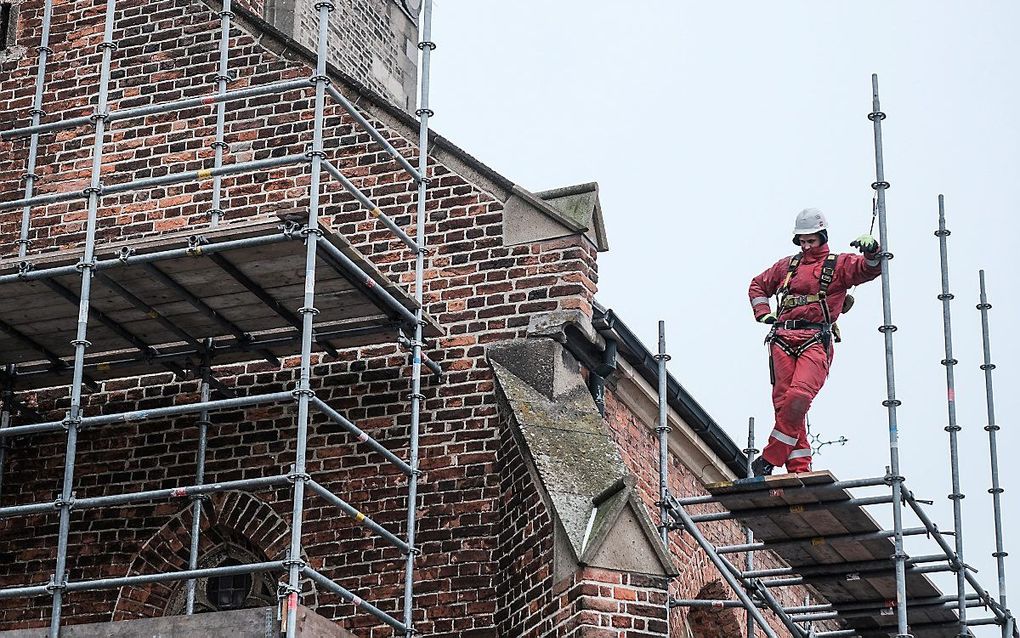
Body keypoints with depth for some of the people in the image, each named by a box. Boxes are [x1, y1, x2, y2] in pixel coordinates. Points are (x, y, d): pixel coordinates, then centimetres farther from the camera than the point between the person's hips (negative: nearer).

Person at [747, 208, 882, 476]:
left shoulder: (838, 264, 13)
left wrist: (871, 250, -24)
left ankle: (770, 458, -16)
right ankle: (799, 468, -4)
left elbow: (869, 268, -3)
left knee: (798, 398, -23)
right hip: (783, 340, 4)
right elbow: (758, 285, 36)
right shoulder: (787, 265, 24)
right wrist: (763, 312, 19)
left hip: (816, 341, -4)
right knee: (783, 402, -6)